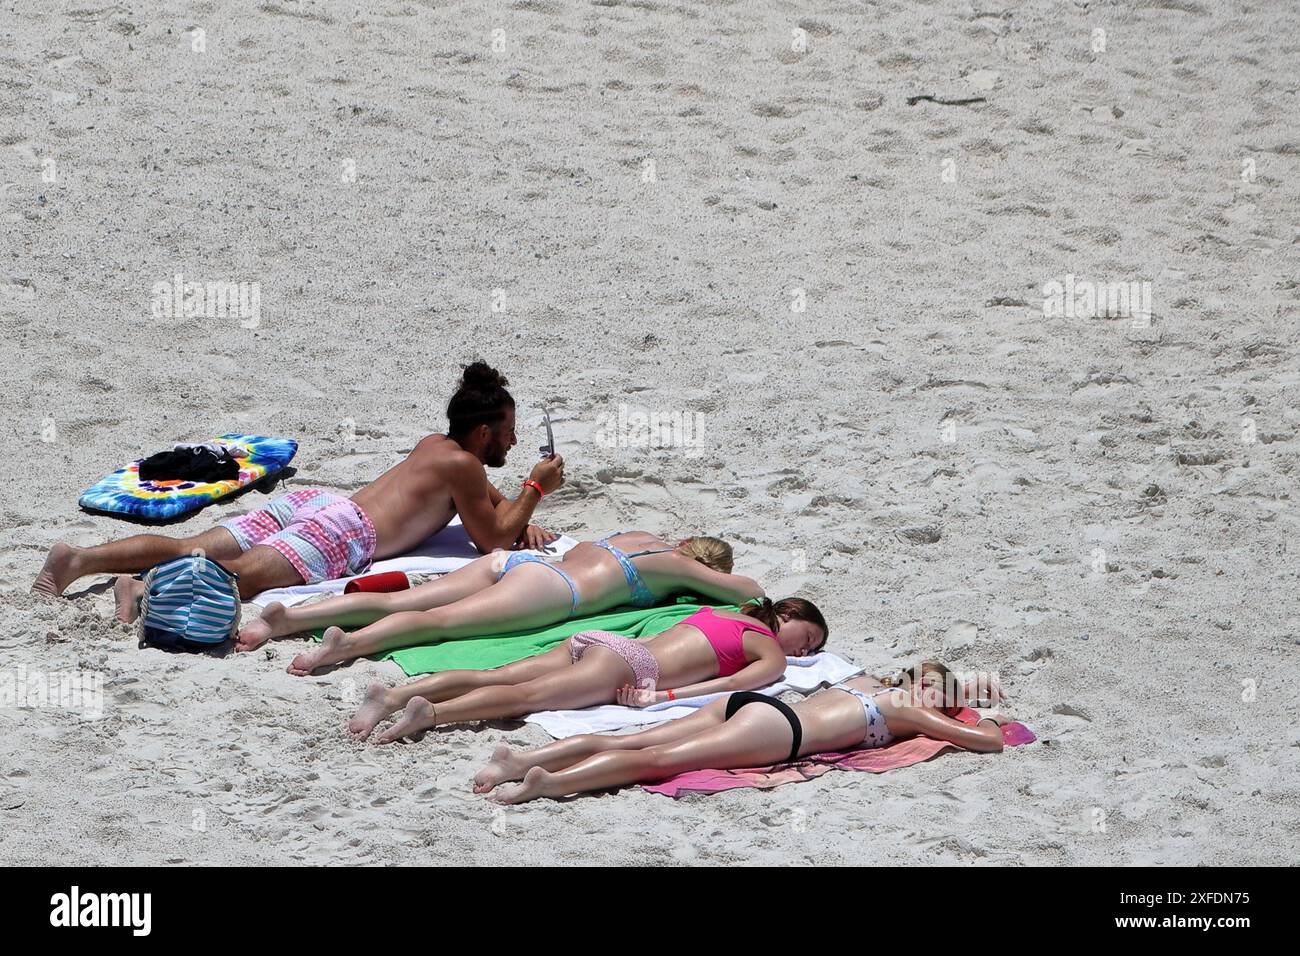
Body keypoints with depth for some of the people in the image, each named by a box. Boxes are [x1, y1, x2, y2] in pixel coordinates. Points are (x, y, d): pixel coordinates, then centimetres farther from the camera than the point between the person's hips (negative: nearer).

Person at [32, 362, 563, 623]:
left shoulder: (434, 445, 31)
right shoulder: (461, 465, 4)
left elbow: (489, 499, 47)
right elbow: (492, 540, 3)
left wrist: (522, 523, 30)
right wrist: (536, 488, 12)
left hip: (311, 504, 8)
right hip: (340, 533, -8)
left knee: (190, 548, -5)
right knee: (243, 573, -30)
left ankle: (80, 559, -18)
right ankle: (148, 588, -52)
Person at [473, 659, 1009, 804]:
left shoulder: (871, 684, 34)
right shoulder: (909, 713, 13)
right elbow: (988, 740, 11)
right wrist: (989, 728, 34)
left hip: (745, 704, 7)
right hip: (777, 726, -7)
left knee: (631, 743, -8)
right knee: (662, 758, -25)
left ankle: (521, 760, -24)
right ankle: (548, 782, -44)